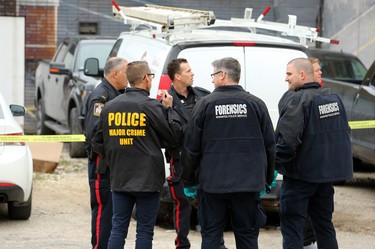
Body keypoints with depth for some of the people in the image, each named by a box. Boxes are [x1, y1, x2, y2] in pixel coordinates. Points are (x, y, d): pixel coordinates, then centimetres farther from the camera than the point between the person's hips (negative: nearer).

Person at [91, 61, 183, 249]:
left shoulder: (109, 107, 4)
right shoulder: (152, 107, -12)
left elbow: (98, 144, 8)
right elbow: (175, 136, -6)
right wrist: (169, 109, 5)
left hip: (119, 179, 4)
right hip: (147, 180, -4)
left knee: (118, 228, 9)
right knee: (145, 230, 3)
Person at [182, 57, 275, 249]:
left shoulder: (205, 104, -4)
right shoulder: (255, 104, 1)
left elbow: (192, 146, -2)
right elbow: (269, 145, 4)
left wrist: (189, 178, 10)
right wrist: (268, 177, 15)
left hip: (212, 182, -1)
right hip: (248, 182, 1)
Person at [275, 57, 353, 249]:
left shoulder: (297, 101, -17)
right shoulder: (333, 98, 9)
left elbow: (288, 139, -24)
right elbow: (345, 132, 16)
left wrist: (275, 162, -12)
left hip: (301, 175, -8)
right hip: (327, 172, 8)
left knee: (292, 225, -2)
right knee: (324, 224, 17)